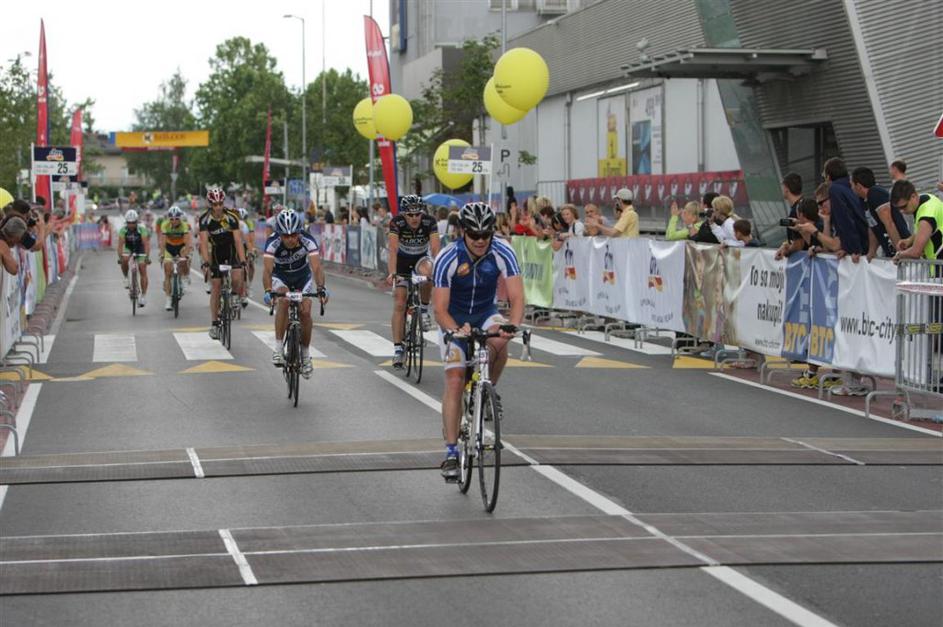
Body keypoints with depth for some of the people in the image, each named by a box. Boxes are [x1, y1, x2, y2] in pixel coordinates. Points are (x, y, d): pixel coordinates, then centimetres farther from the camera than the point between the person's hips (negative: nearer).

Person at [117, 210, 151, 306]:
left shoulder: (142, 229, -27)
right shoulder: (123, 230, -22)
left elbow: (146, 244, -33)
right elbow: (120, 244, -27)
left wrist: (147, 257, -44)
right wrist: (120, 257, -39)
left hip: (140, 249, -1)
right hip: (128, 248, 1)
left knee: (143, 270, -11)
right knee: (124, 260, -31)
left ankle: (144, 295, -7)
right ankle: (126, 278, -5)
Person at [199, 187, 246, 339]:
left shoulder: (231, 217, -21)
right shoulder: (205, 219, -20)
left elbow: (238, 240, -26)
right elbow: (204, 242, -28)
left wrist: (242, 261, -36)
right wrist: (205, 262, -40)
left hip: (231, 249, -1)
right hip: (216, 251, 1)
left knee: (237, 278, -25)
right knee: (216, 287, -3)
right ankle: (214, 324, 2)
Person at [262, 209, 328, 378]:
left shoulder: (308, 241, -32)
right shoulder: (273, 243, -33)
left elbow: (316, 267, -42)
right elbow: (267, 269, -44)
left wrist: (321, 288, -58)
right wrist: (268, 291, -61)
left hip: (303, 276, 1)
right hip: (280, 276, -1)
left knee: (305, 312, -14)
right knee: (283, 300, -31)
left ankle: (306, 354, 8)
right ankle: (279, 348, -26)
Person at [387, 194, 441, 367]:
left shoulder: (429, 222, -24)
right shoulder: (396, 223, -26)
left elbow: (435, 248, -31)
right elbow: (393, 249, -34)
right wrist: (392, 273, -48)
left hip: (421, 258, 0)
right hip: (402, 260, 0)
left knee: (426, 273, -37)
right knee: (399, 304, -10)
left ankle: (424, 310, -12)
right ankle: (398, 349, -7)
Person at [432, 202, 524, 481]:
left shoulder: (503, 252, -23)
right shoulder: (447, 258, -26)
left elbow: (517, 297, -28)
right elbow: (440, 309, -26)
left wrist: (513, 325, -49)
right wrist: (455, 330, -46)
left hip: (486, 313, 1)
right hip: (454, 319, -1)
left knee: (498, 341, -34)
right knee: (455, 381, -12)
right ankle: (451, 453, -8)